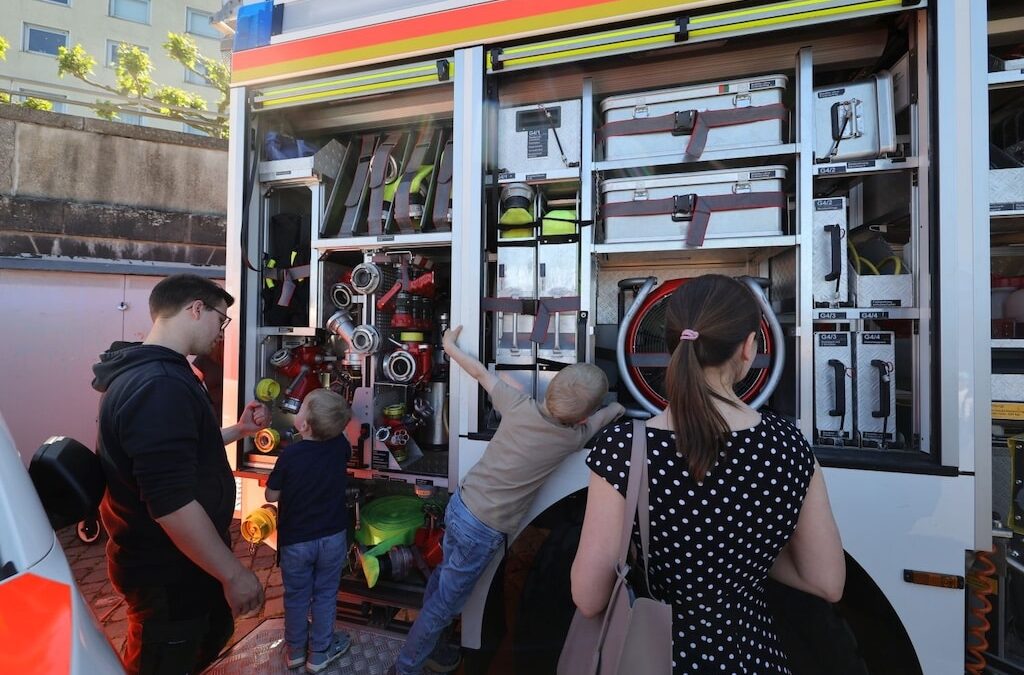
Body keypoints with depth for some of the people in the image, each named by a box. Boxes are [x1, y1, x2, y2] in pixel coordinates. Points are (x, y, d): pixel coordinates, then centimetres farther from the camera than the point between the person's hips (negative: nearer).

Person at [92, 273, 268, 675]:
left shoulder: (149, 373, 8)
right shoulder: (159, 386, -30)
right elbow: (172, 503, -33)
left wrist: (238, 430, 13)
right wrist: (233, 573, -25)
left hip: (173, 563, 10)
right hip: (167, 572, -10)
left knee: (213, 635, 28)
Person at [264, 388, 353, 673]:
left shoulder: (290, 455, -23)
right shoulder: (340, 446, -14)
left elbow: (271, 495, -10)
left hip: (296, 539, -1)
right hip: (332, 537, 2)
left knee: (296, 596, 19)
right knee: (325, 595, 18)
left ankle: (295, 649, 38)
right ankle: (320, 652, 32)